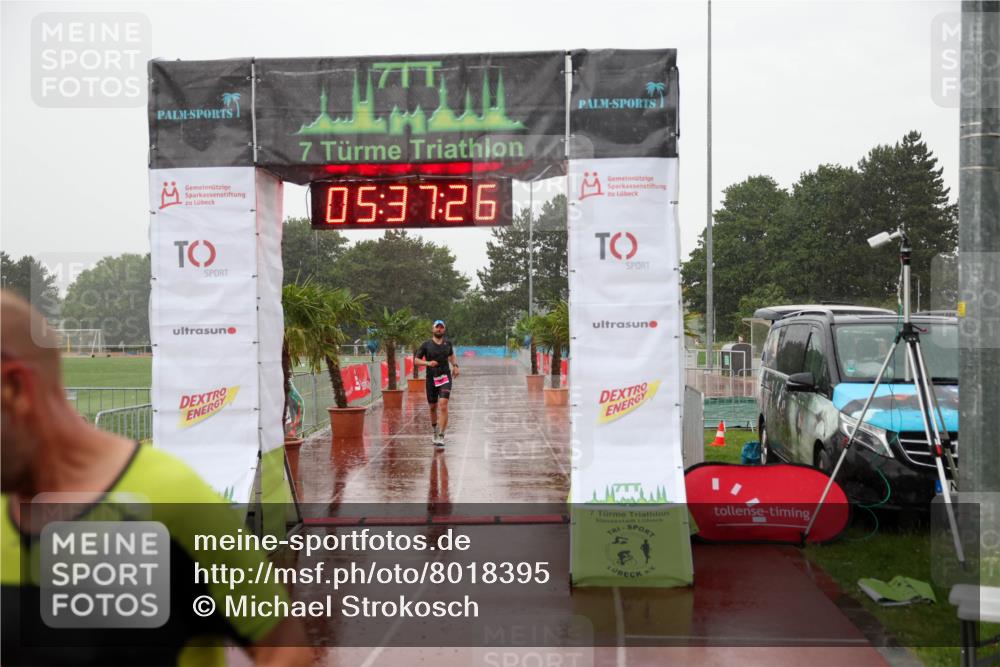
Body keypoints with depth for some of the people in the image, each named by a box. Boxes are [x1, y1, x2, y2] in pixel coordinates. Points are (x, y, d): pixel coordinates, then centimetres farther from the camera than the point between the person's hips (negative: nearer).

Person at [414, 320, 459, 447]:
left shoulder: (447, 343, 7)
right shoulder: (426, 345, -1)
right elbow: (416, 360, 0)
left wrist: (455, 366, 9)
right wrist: (428, 363, -17)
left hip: (445, 378, 0)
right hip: (431, 379, 0)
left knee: (443, 405, -16)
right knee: (433, 407, 10)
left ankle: (441, 436, -15)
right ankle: (435, 430, 36)